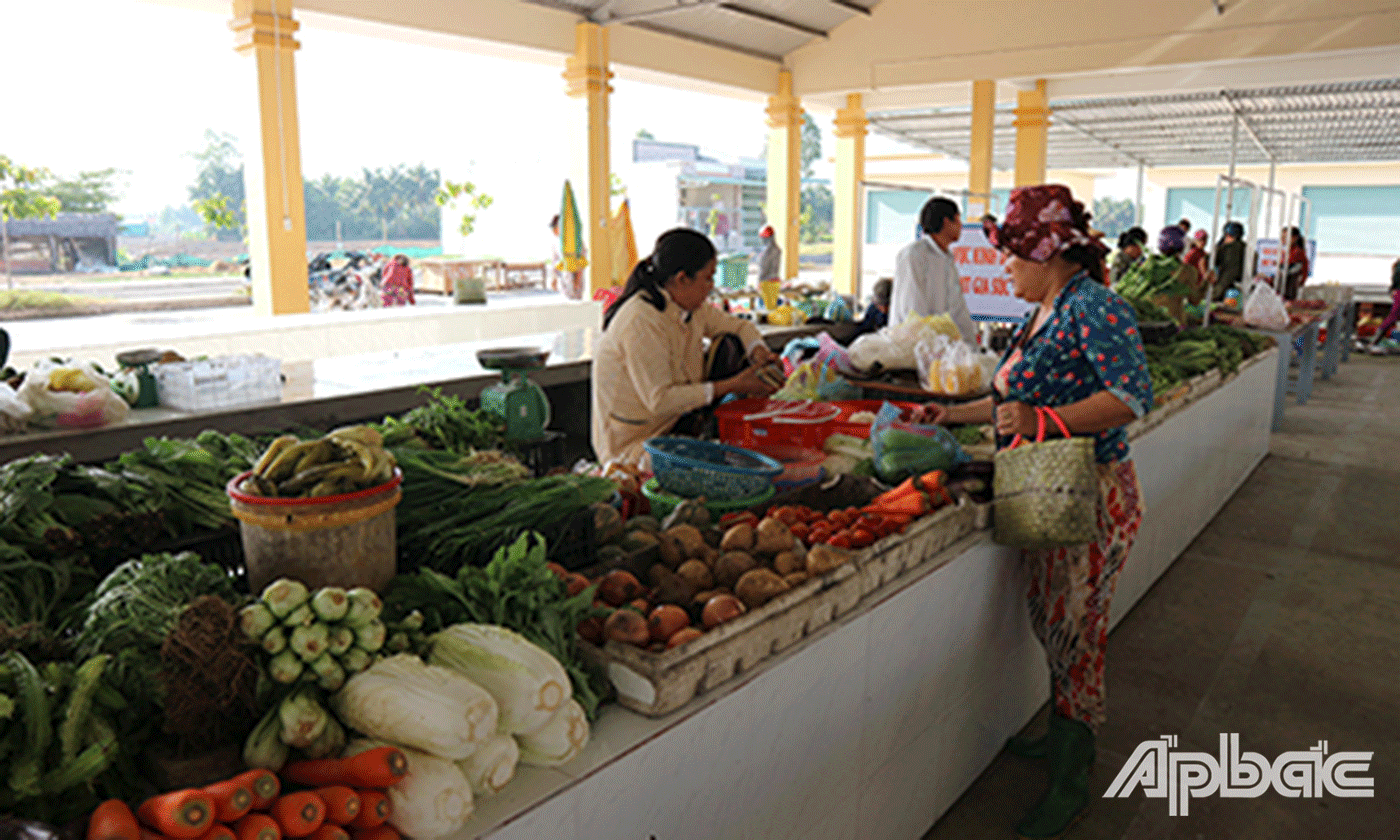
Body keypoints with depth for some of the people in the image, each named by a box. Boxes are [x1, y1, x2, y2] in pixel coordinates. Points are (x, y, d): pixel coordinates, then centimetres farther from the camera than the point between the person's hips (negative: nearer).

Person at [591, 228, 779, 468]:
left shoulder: (692, 308, 3)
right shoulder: (642, 322, -25)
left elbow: (739, 326, 19)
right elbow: (660, 400, -28)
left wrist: (759, 353, -5)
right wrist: (731, 386, -25)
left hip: (673, 426, 9)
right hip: (632, 446, -9)